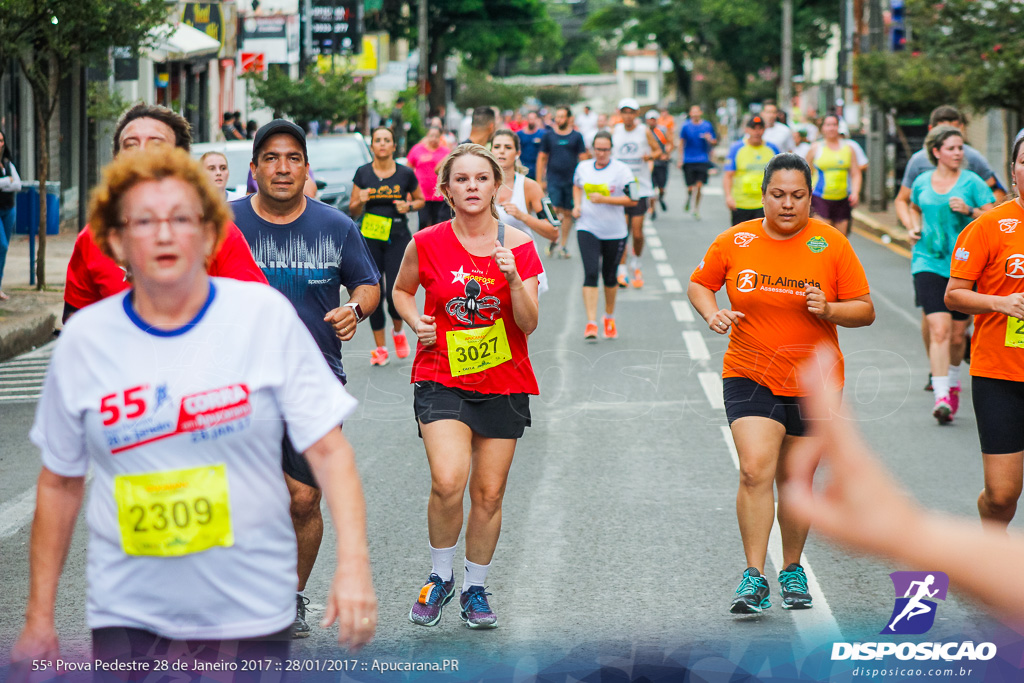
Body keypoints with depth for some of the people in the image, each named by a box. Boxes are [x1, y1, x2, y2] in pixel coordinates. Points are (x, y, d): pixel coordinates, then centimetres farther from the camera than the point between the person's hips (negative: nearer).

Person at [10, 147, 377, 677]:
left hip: (251, 613, -1)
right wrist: (39, 618, 10)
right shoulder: (83, 339, 2)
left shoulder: (265, 316, -2)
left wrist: (353, 561, -16)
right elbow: (60, 483, 10)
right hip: (127, 617, 1)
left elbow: (328, 448, -3)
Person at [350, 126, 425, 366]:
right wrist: (361, 201, -14)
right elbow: (352, 211, 7)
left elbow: (420, 200, 15)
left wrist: (409, 206, -5)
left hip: (398, 238, -1)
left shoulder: (406, 174, 1)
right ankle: (380, 348, 12)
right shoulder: (362, 173, 3)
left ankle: (398, 331, 22)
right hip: (370, 239, 1)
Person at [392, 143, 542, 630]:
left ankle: (475, 589, 26)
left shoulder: (519, 246, -1)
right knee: (447, 481, -20)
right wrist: (415, 322, -3)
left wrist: (513, 279, -19)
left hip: (503, 383, 2)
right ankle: (440, 578, 4)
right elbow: (401, 289, 17)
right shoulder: (427, 244, -3)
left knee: (488, 493, 5)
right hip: (441, 378, -2)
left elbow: (529, 324, -3)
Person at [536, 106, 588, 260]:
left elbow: (583, 159, 7)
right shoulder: (549, 136, 4)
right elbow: (542, 158, 8)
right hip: (553, 180, -1)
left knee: (567, 213, 6)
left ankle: (563, 245, 16)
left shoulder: (576, 136, 4)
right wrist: (540, 180, 3)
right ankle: (554, 240, 8)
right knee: (555, 211, -12)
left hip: (571, 181, 1)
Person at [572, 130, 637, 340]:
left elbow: (632, 199, -13)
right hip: (588, 229, 1)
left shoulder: (621, 170, -7)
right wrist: (577, 205, 8)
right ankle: (591, 322, -18)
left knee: (610, 276, 11)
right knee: (590, 273, -14)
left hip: (614, 232, -1)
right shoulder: (583, 167, 5)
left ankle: (609, 318, 34)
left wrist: (604, 199, -21)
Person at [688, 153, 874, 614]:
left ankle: (792, 571, 28)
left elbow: (865, 311, 0)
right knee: (755, 470, -16)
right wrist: (711, 313, -8)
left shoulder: (831, 244, -4)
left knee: (794, 479, 9)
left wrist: (829, 309, -20)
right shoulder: (734, 242, -2)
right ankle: (754, 578, -12)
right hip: (750, 376, -1)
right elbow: (699, 284, 13)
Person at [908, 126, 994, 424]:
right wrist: (915, 228, 11)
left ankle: (953, 380, 36)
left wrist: (970, 211, -18)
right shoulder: (922, 182, 7)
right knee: (939, 329, -16)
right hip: (929, 263, 0)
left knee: (957, 333, 7)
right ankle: (941, 396, -20)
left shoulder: (972, 182, 0)